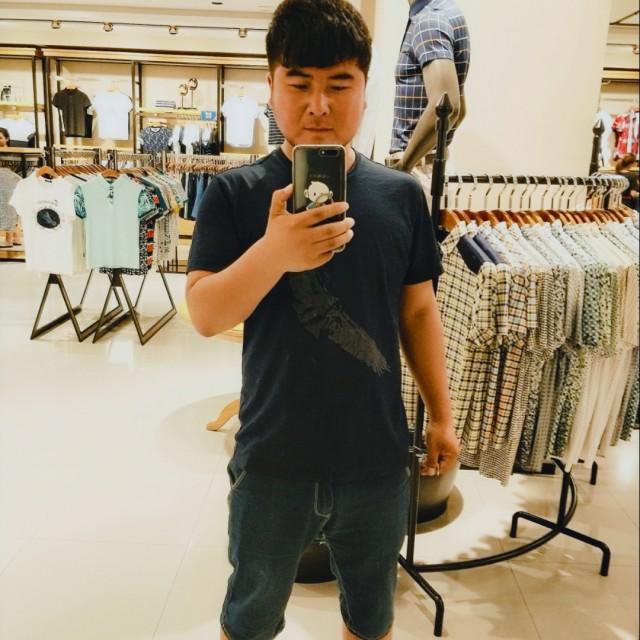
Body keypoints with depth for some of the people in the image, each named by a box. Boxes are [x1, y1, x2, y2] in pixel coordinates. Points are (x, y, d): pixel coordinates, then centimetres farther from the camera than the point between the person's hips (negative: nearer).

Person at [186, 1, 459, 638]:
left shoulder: (400, 195, -3)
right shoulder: (236, 193, -9)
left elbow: (418, 311, 5)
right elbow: (204, 315, -14)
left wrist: (441, 414, 6)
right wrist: (272, 253, -33)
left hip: (378, 459, 2)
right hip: (272, 461, -1)